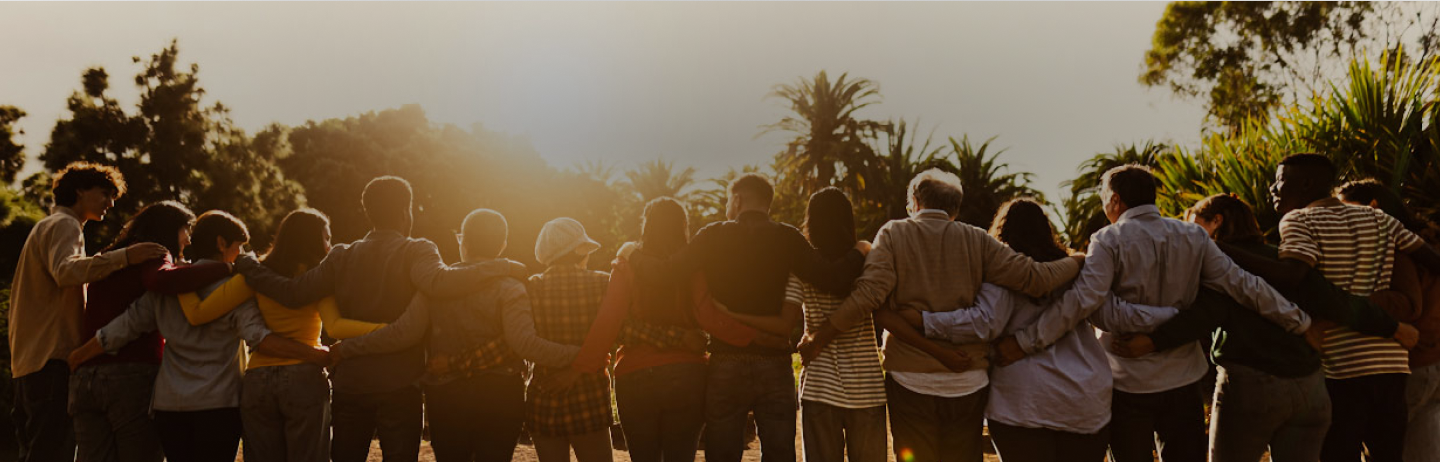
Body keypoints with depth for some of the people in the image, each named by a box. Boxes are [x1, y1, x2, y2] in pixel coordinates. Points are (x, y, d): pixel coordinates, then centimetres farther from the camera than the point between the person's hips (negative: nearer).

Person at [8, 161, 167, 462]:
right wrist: (123, 257, -38)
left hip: (30, 359, 10)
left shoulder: (45, 227, 26)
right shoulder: (64, 226, -6)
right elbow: (66, 271, -28)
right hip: (54, 359, -10)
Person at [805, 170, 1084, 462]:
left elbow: (870, 293, -14)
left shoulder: (893, 234, 0)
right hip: (968, 383, 2)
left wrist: (819, 338, -9)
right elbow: (1035, 278, -1)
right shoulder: (976, 240, 4)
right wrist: (1077, 262, 17)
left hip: (911, 381, -1)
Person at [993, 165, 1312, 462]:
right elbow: (1241, 285, 3)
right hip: (1183, 384, 4)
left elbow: (1084, 299, -23)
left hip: (1128, 387, -4)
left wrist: (1026, 342, -25)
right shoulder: (1193, 238, 4)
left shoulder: (1109, 241, -10)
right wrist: (1298, 321, 13)